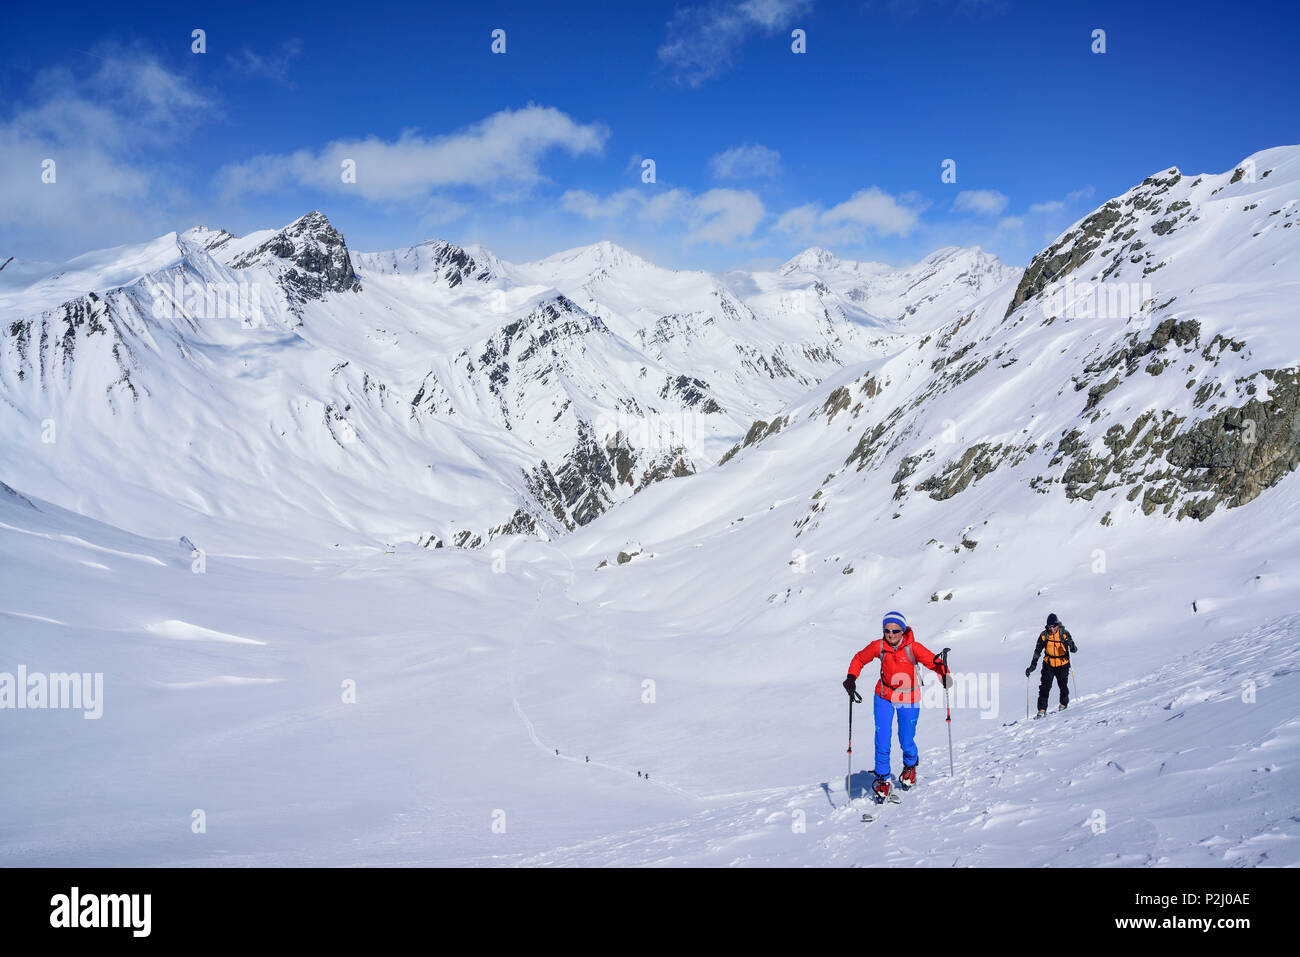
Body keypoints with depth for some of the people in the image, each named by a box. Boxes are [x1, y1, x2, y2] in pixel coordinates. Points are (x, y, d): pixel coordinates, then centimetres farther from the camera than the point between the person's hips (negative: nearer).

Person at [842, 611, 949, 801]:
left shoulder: (913, 648, -19)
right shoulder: (878, 647, -13)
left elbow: (934, 661, -20)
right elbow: (859, 659, 3)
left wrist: (944, 673, -41)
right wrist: (851, 678, -11)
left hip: (908, 700, -1)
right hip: (884, 697, 1)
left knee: (906, 742, 5)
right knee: (882, 741, -6)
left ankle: (910, 765, 40)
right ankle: (882, 780, 14)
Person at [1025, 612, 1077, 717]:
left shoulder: (1064, 634, -10)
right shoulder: (1044, 635, -5)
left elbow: (1074, 650, -13)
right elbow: (1037, 651, 4)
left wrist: (1071, 644, -36)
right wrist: (1032, 666, 1)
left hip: (1062, 665, -1)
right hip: (1048, 664, 1)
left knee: (1063, 686, 2)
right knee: (1044, 687, -7)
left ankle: (1064, 704, 30)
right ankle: (1042, 710, -1)